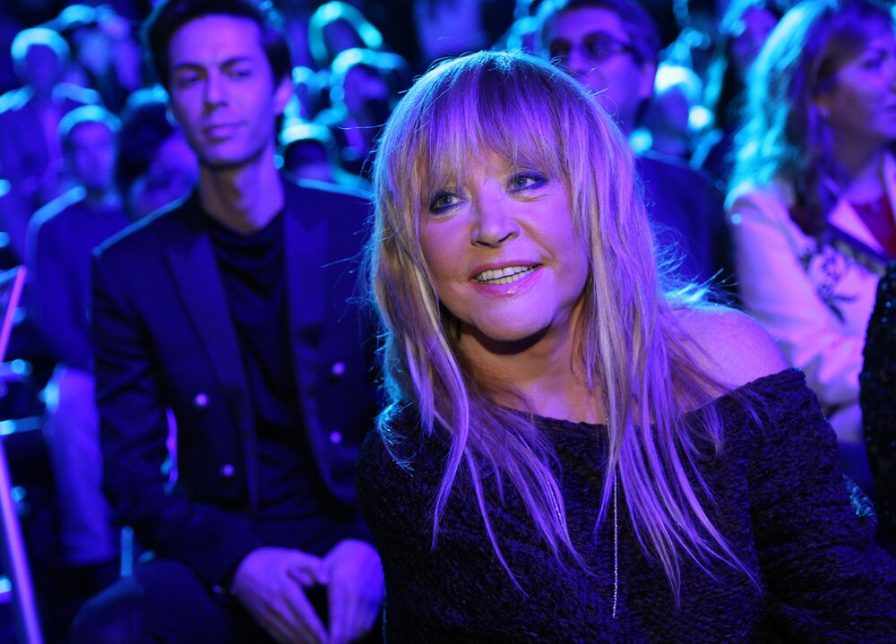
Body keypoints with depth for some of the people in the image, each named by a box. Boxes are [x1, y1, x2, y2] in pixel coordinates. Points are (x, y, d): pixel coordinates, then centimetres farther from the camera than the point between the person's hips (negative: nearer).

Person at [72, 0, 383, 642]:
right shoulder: (129, 270, 2)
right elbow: (133, 469, 2)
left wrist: (372, 542, -13)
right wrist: (236, 559, -15)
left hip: (361, 540, 0)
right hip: (219, 564, 0)